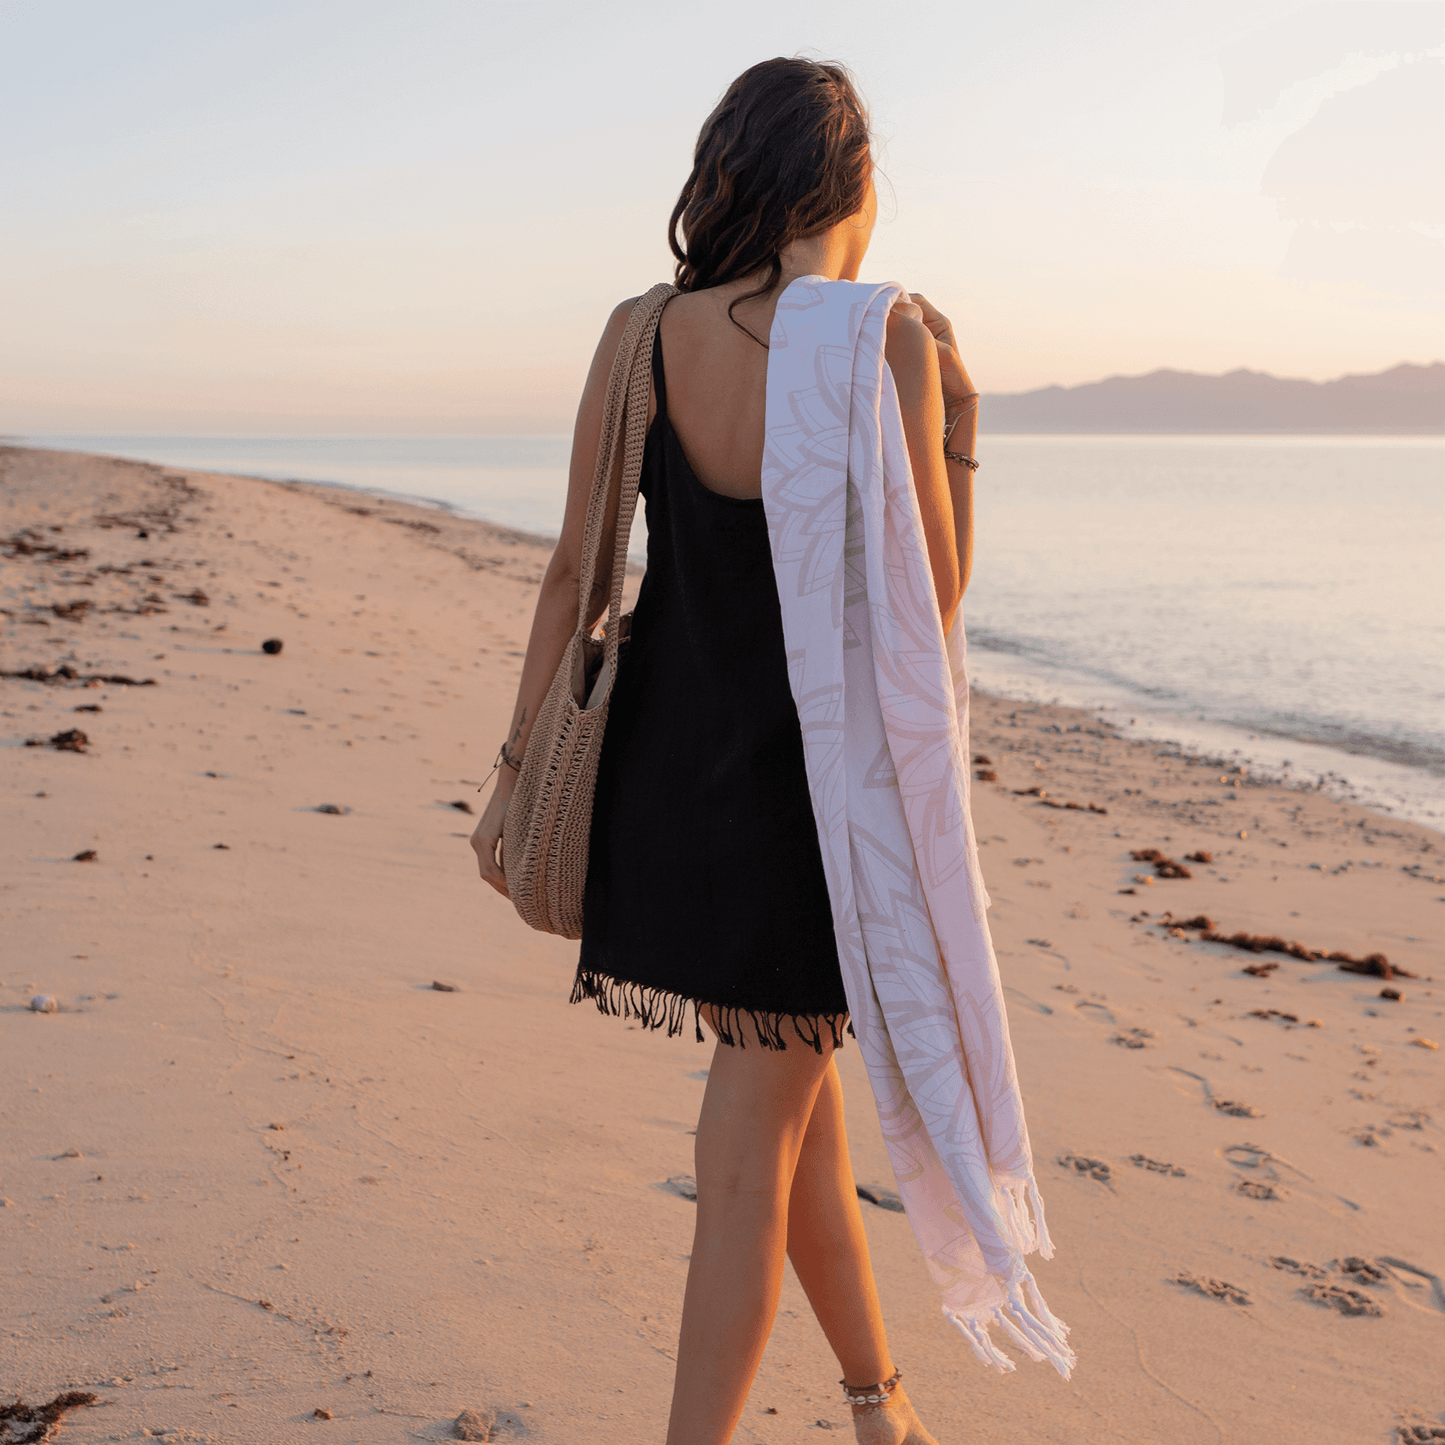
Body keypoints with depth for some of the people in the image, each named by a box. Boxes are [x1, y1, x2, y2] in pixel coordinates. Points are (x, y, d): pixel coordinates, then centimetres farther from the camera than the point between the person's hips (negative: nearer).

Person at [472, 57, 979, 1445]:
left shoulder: (642, 334, -2)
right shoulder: (888, 343, -14)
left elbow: (575, 571, -1)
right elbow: (928, 607, -11)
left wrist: (519, 766, 7)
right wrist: (958, 419, 2)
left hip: (665, 764, 5)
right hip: (812, 774, -5)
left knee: (795, 1081, 22)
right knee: (750, 1144, 6)